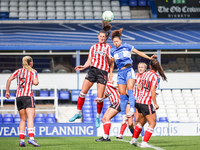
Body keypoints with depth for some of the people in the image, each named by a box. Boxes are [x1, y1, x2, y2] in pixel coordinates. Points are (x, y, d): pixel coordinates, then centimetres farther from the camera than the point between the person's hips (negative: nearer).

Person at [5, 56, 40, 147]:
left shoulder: (18, 71, 16)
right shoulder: (33, 71, 4)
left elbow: (9, 80, 5)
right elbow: (35, 83, -10)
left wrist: (7, 91, 10)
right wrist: (35, 81, 13)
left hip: (18, 96, 5)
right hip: (28, 95, -5)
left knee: (23, 119, 12)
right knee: (31, 117, -14)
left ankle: (21, 140, 4)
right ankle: (31, 138, -30)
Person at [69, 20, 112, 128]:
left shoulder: (108, 48, 3)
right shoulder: (93, 47, 14)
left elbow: (110, 63, -3)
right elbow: (89, 61, 14)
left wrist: (107, 56, -21)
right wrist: (83, 67, -4)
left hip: (103, 72, -3)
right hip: (92, 70, 3)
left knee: (99, 98, -5)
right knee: (83, 92, -4)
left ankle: (98, 117, 14)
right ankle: (78, 113, 10)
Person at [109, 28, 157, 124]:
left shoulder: (126, 46, 6)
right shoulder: (113, 51, 13)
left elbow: (139, 53, 9)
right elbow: (112, 63, 20)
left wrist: (150, 58, 5)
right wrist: (110, 73, 9)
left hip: (129, 70, -3)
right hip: (120, 73, 3)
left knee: (130, 89, -25)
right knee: (122, 94, -3)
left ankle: (132, 109, -35)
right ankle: (123, 115, 0)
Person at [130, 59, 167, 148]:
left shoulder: (145, 74, 8)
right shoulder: (155, 77, -13)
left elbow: (138, 86, 19)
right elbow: (152, 91, -20)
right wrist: (155, 104, -15)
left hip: (139, 101, 8)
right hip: (146, 103, -8)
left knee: (141, 122, 25)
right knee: (152, 123, 0)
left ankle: (134, 139, 32)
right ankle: (144, 143, -8)